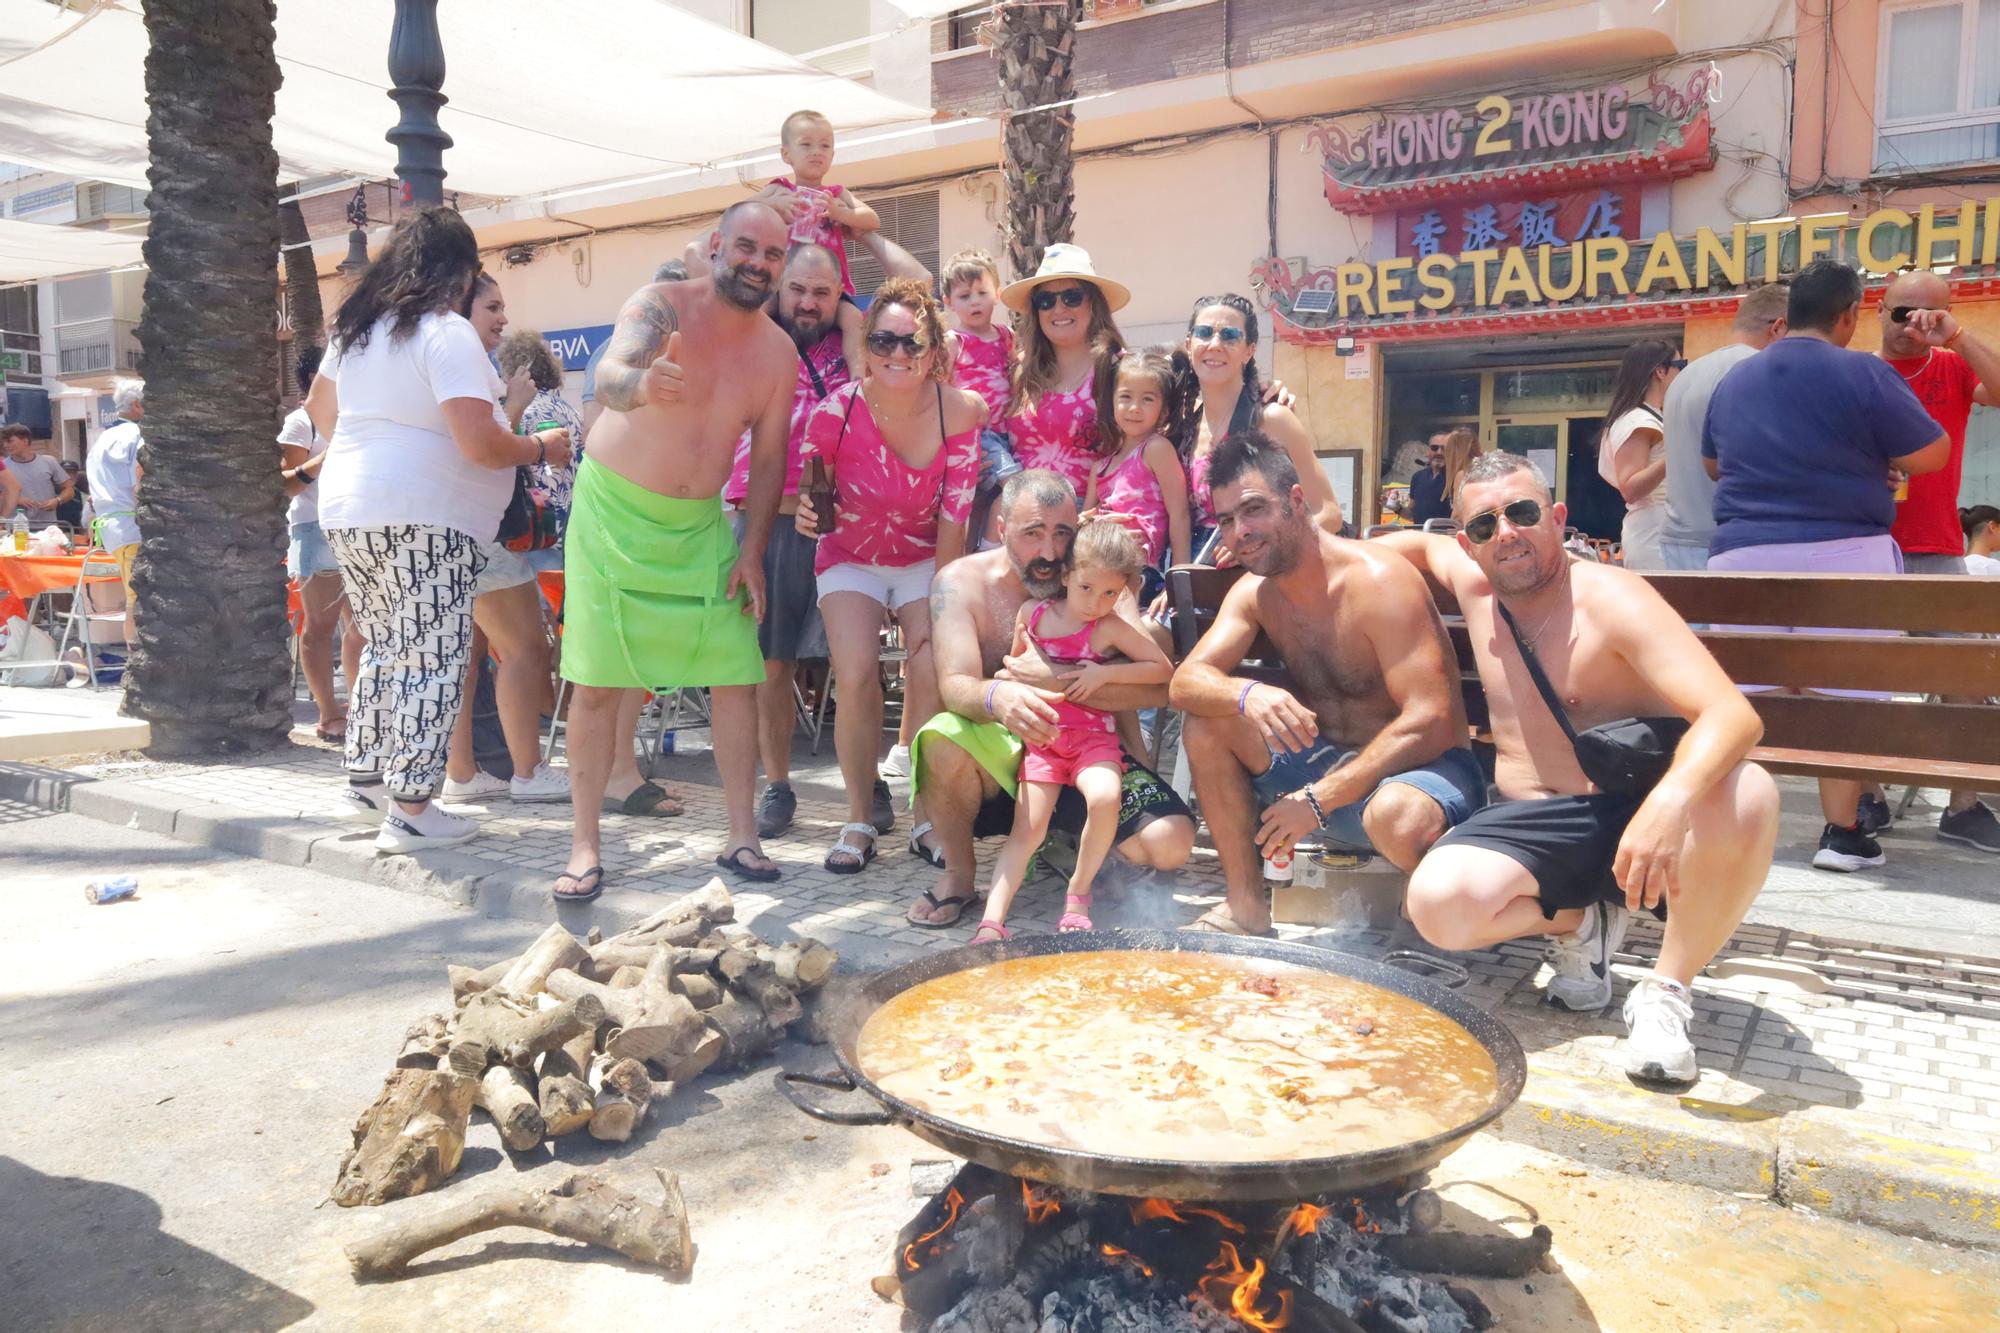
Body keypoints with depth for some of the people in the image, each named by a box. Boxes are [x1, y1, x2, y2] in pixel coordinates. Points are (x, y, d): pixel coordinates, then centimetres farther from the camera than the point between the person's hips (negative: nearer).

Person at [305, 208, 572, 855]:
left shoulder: (356, 327, 14)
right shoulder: (448, 333, -12)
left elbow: (319, 408, 29)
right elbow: (479, 443, -20)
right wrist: (539, 448, -4)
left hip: (347, 509, 9)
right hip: (422, 517, -9)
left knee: (385, 649, 21)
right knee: (432, 661, -3)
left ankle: (366, 775, 29)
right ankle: (410, 810, -2)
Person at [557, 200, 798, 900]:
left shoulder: (779, 352, 0)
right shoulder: (662, 305, -14)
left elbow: (769, 459, 6)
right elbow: (608, 374, -34)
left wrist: (752, 550, -1)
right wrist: (638, 384, -58)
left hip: (700, 525, 4)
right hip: (613, 509, -4)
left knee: (736, 674, -3)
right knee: (595, 682, -3)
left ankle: (741, 835, 9)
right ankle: (584, 847, 7)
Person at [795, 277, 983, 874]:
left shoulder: (958, 412, -19)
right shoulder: (837, 411, -21)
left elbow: (954, 517, -14)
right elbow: (805, 489, -6)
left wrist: (940, 606, -14)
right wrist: (806, 511, -31)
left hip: (925, 559, 1)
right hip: (851, 559, 0)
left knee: (932, 673, -19)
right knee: (856, 679, -18)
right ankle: (861, 818, 0)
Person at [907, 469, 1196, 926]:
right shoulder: (961, 581, -8)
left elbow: (1157, 685, -17)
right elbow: (954, 687, -21)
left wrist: (1056, 679, -28)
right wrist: (996, 696, -46)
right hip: (999, 754, -1)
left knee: (1170, 843, -21)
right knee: (943, 742, -35)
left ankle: (1074, 838, 14)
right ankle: (957, 871, -6)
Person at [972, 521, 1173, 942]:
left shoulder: (1110, 628, -5)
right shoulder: (1032, 612, 3)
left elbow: (1163, 670, -5)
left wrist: (1104, 673, -15)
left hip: (1094, 737, -2)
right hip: (1042, 737, 2)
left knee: (1104, 797, -31)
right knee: (1027, 828, -12)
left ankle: (1078, 893, -9)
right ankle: (991, 923, -17)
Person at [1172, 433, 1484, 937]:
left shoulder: (1378, 581, -20)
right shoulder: (1255, 593, 1)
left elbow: (1431, 723, -25)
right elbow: (1186, 681, -9)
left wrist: (1319, 800, -26)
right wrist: (1245, 694, -33)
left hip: (1423, 764, -6)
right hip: (1326, 759, 6)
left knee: (1399, 813, -41)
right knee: (1205, 725, -9)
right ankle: (1246, 908, -2)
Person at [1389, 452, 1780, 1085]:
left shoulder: (1610, 599, -12)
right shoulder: (1474, 584, 7)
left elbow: (1734, 714, -25)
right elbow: (1420, 542, 34)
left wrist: (1671, 801, -44)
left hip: (1636, 814, -3)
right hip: (1528, 826, 4)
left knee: (1747, 797, -36)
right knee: (1438, 903, -28)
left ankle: (1666, 990, -13)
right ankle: (1581, 921, 6)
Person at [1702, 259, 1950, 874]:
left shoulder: (1734, 380, 10)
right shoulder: (1864, 373, -6)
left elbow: (1713, 465, 24)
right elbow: (1932, 455, -1)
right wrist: (1862, 459, 16)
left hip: (1743, 554, 4)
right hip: (1842, 553, -4)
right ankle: (1841, 833, 4)